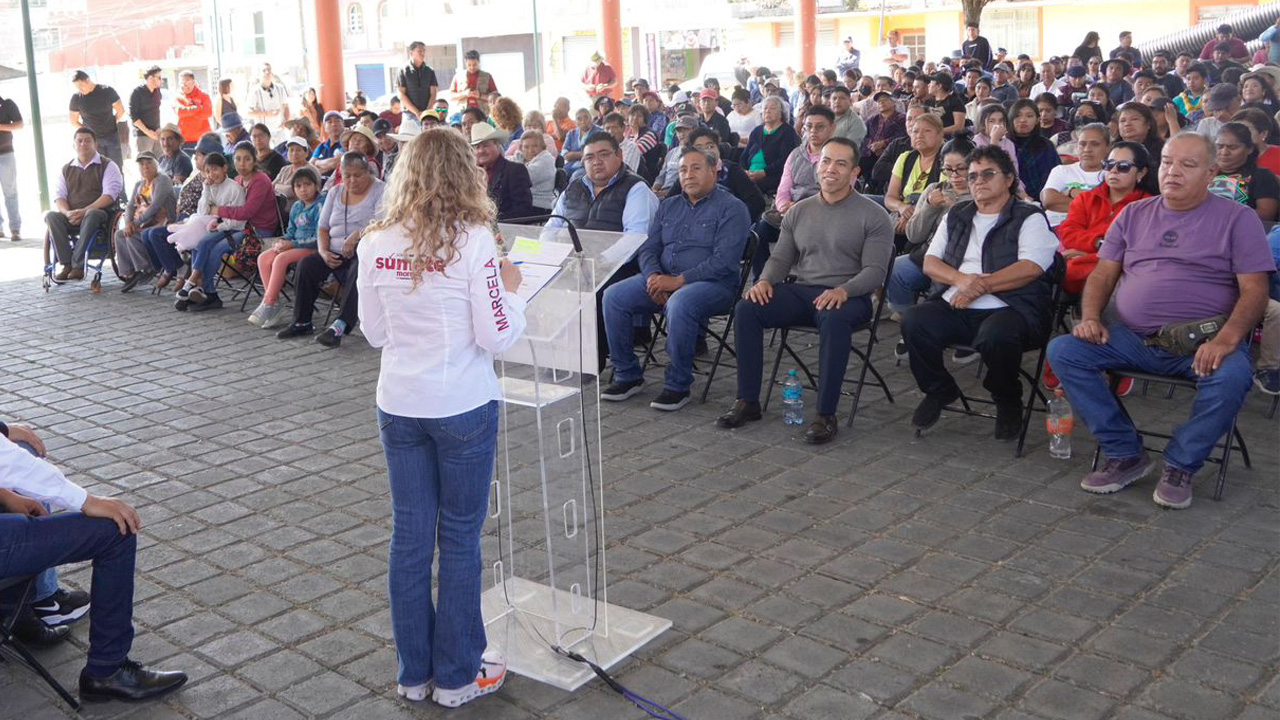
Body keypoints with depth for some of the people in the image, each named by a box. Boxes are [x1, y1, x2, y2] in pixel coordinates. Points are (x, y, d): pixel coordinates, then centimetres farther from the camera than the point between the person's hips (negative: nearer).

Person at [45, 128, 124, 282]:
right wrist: (68, 213, -11)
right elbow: (59, 196, 12)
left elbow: (109, 194, -7)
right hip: (71, 218, 4)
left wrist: (84, 211, -17)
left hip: (100, 214, -4)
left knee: (91, 215, -38)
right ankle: (66, 264, -31)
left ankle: (77, 265, -40)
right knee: (51, 216, -25)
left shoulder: (108, 166, 7)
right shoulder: (66, 169, 21)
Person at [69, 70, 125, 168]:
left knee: (117, 167, 1)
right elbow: (74, 122, 7)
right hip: (92, 139, 0)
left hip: (111, 137, 0)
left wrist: (111, 125, 6)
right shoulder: (76, 98, -2)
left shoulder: (107, 91, -5)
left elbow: (121, 111, 4)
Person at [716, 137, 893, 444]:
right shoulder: (799, 211, 16)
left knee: (834, 320, -40)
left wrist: (843, 291, -27)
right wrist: (765, 281, -7)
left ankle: (826, 416, -30)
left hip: (848, 297, -4)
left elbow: (875, 270, -7)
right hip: (800, 292, 4)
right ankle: (748, 402, -13)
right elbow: (781, 258, 17)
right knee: (746, 308, -21)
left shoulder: (873, 216, 2)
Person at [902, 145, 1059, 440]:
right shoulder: (956, 217, 24)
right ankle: (939, 391, 1)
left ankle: (1008, 402, -5)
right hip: (954, 307, 5)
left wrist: (980, 286, -14)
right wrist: (961, 279, -7)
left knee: (995, 336, -38)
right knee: (913, 321, -25)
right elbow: (930, 262, 14)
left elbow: (1030, 269, -9)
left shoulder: (1029, 218, 7)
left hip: (1008, 309, -4)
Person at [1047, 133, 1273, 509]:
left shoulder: (1237, 219, 4)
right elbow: (1103, 274, 14)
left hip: (1200, 343, -3)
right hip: (1130, 338, 4)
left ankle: (1180, 466, -10)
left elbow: (1254, 291, -4)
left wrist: (1226, 340, -22)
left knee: (1232, 376, -35)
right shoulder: (1134, 215, 16)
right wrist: (1090, 318, -7)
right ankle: (1125, 455, -9)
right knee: (1062, 351, -17)